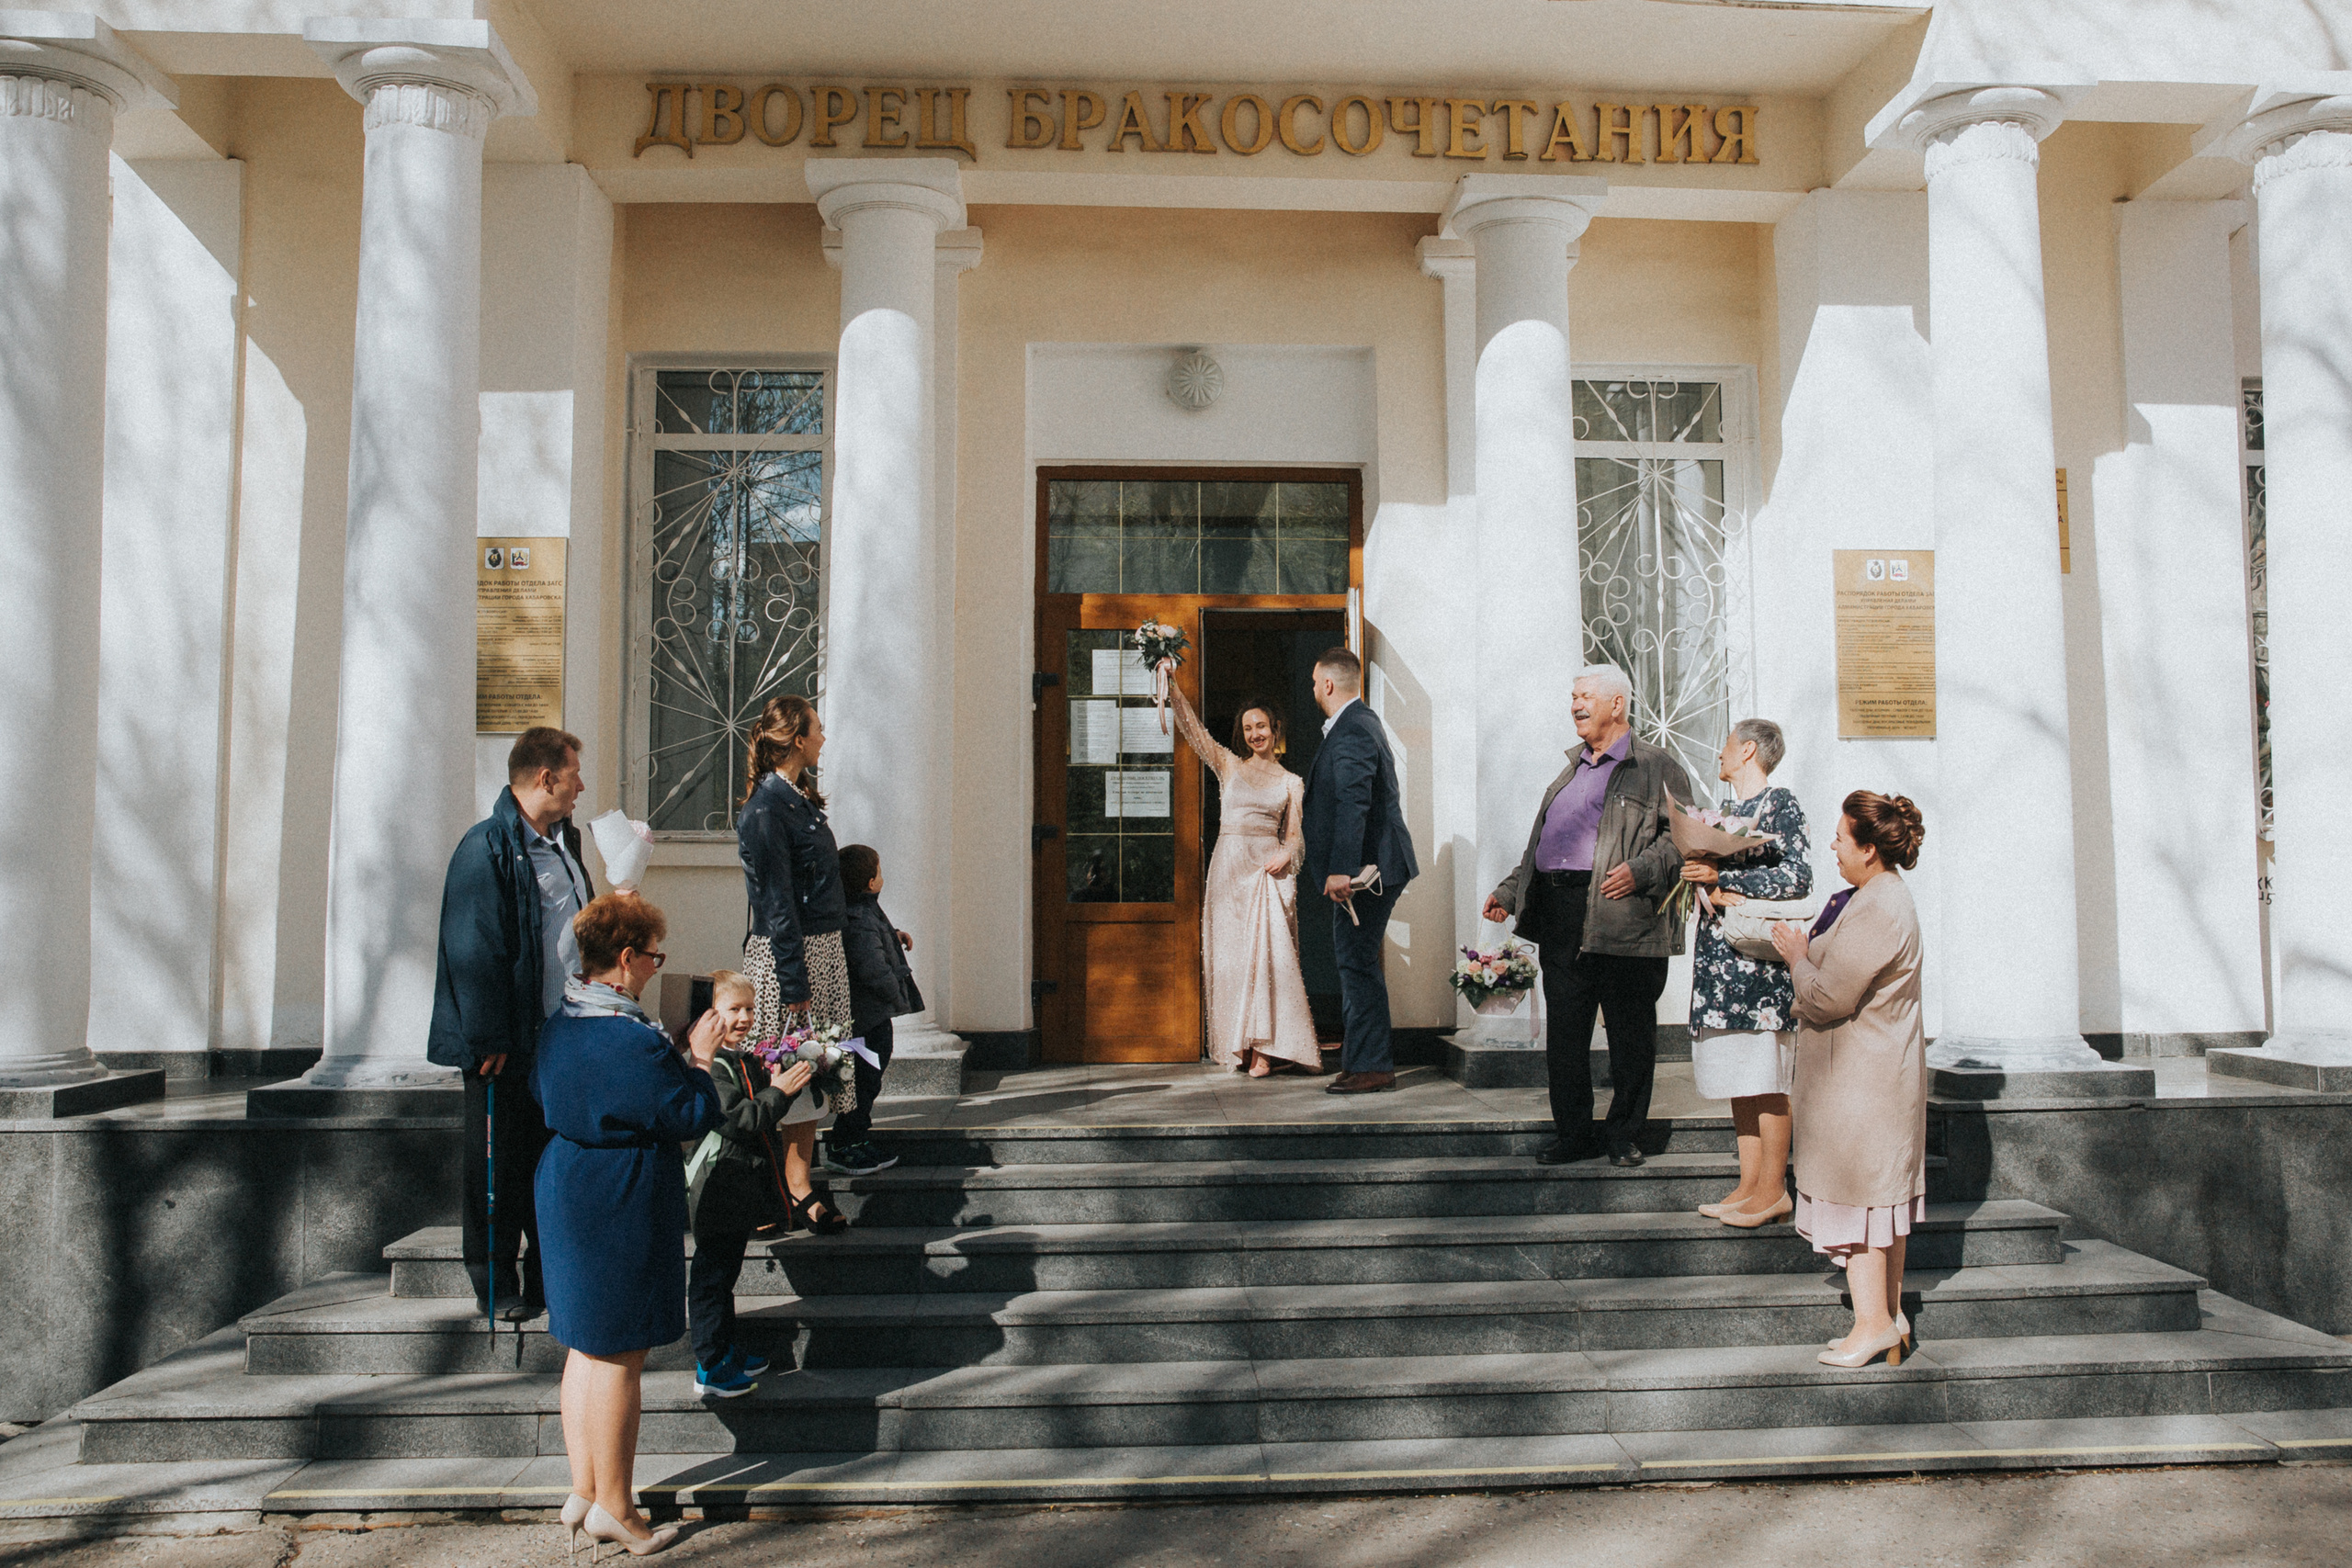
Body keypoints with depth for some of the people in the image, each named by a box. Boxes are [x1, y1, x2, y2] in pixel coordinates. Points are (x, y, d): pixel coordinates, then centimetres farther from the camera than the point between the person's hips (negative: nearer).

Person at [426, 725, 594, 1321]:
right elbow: (475, 951, -18)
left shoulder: (565, 842, 13)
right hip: (509, 1048, -8)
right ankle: (497, 1288, 16)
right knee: (498, 1170, 4)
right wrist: (489, 1040, -19)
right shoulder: (487, 847, -14)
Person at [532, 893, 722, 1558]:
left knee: (586, 1349, 18)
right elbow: (695, 1116, -18)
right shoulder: (632, 1041, -23)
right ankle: (613, 1508, 11)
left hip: (566, 1196, 9)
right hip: (623, 1209, -9)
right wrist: (698, 1058, -2)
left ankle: (584, 1490, 27)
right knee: (618, 1358, 1)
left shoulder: (559, 1024, 5)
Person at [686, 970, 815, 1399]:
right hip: (719, 1195, -10)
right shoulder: (709, 1067, -19)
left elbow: (765, 1117, 16)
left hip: (741, 1194, 10)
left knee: (725, 1272, 21)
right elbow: (737, 1120, -26)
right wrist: (778, 1093, -22)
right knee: (711, 1276, 0)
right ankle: (711, 1370, 7)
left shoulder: (747, 1059, 11)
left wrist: (788, 1085, 0)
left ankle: (727, 1348, 33)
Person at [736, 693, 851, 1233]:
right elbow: (777, 902, -18)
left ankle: (801, 1176, 17)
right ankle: (797, 1189, 2)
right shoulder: (767, 808, -16)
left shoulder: (799, 797, 13)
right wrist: (794, 982, -18)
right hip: (790, 953, -9)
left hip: (825, 947, 9)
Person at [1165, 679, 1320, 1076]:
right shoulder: (1229, 766, 12)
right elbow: (1192, 728, 4)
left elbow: (1294, 834, 9)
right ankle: (1239, 1047, 5)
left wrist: (1286, 854, -13)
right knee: (1230, 952, 0)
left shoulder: (1291, 782, 12)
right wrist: (1171, 685, -7)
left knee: (1266, 951, -11)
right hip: (1229, 865, 1)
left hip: (1269, 868, -1)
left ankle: (1262, 1048, -11)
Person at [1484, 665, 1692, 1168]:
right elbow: (1538, 845, 27)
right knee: (1564, 1032, 7)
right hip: (1559, 916, 6)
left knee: (1629, 1032, 2)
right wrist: (1510, 891, 21)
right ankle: (1574, 1134, 16)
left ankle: (1623, 1136, 14)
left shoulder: (1657, 769, 2)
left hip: (1622, 918, -6)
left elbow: (1680, 837, -8)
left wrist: (1640, 871, -21)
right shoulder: (1571, 769, 23)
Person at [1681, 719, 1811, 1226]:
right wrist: (1713, 891, -9)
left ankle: (1773, 1189, 2)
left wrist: (1722, 876, -16)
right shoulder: (1725, 812, 18)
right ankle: (1749, 1185, 13)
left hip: (1761, 954, -8)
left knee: (1766, 1078, -4)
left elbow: (1797, 878, -14)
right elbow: (1705, 869, 14)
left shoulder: (1781, 804, -6)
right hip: (1720, 955, 8)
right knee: (1738, 1078, 8)